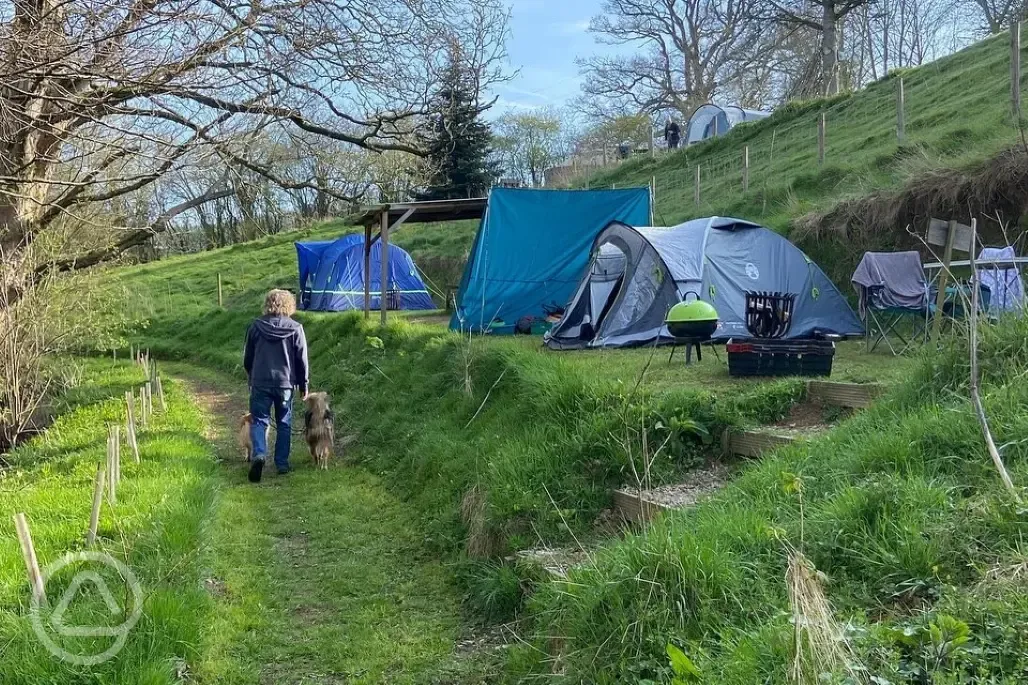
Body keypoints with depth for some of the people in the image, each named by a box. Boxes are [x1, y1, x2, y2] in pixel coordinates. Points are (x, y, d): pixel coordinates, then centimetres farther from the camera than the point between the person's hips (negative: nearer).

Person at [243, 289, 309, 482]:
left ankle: (259, 454, -19)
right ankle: (282, 463, 13)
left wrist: (252, 378, 23)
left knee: (259, 420, 4)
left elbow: (247, 358, 7)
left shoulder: (256, 326, 0)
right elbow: (301, 360, -1)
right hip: (285, 383, 0)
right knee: (284, 424, 12)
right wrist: (303, 385, 9)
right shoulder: (295, 328, -4)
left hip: (260, 382, 0)